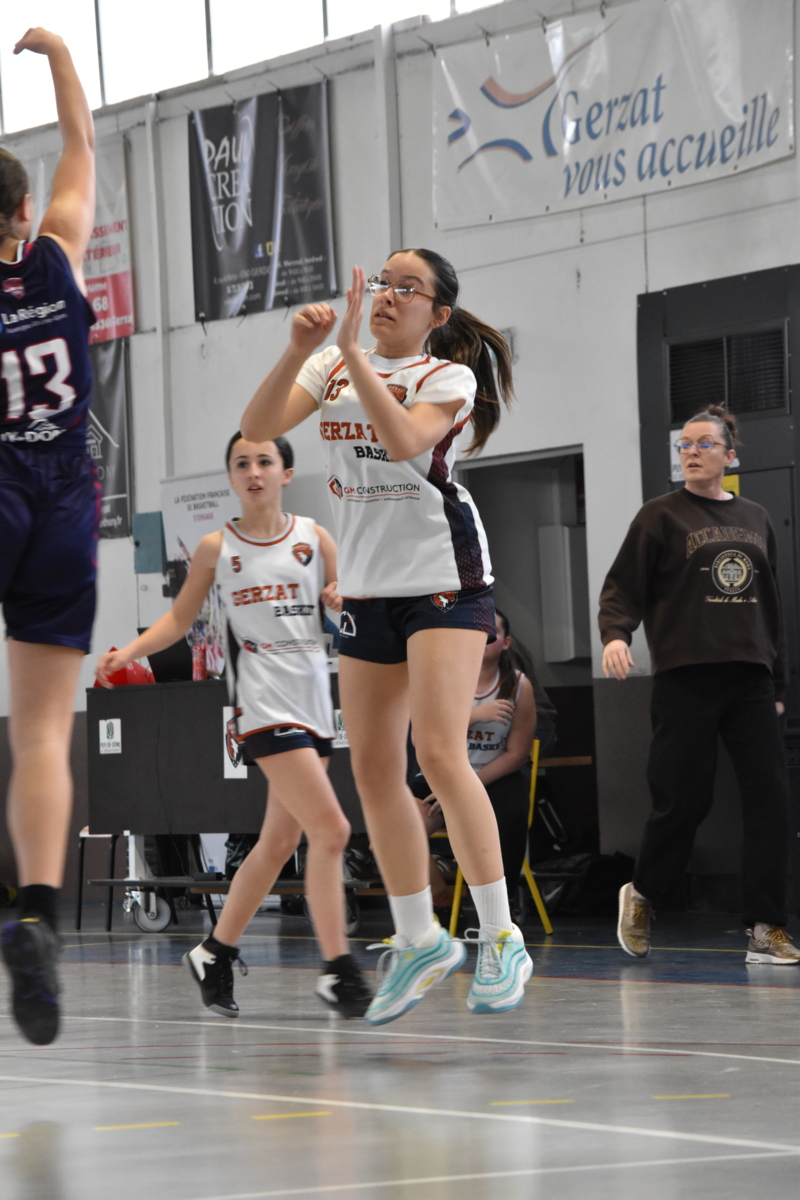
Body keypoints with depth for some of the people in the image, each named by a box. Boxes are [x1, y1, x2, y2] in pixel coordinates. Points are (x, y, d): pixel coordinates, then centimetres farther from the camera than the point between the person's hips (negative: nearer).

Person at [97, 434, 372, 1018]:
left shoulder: (314, 538, 6)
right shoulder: (217, 548, 1)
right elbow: (179, 619, 9)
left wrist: (346, 602, -14)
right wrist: (127, 652, -5)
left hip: (314, 701, 4)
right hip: (264, 703, -4)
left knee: (279, 843, 10)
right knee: (330, 831, -16)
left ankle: (215, 954, 25)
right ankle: (338, 970, -11)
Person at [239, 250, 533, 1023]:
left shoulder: (448, 377, -5)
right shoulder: (332, 368, 9)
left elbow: (404, 440, -25)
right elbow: (256, 429, -4)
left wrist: (353, 351, -26)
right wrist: (299, 349, -16)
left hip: (442, 576, -6)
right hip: (367, 584, 6)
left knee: (438, 754, -18)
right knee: (373, 769, 6)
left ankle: (500, 938, -12)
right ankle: (418, 941, 18)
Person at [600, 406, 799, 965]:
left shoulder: (755, 520, 17)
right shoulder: (661, 517, 4)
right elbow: (623, 586, -1)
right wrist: (616, 633, -22)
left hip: (749, 681, 4)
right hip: (686, 678, -4)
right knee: (685, 800, -6)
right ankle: (641, 896, 19)